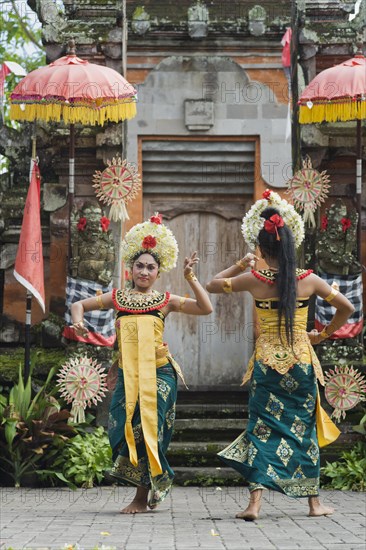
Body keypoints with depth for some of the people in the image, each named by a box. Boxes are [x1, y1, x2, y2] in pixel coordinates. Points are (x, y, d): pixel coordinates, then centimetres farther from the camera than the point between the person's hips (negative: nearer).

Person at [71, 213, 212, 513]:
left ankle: (143, 497, 6)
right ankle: (155, 482, 19)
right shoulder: (118, 297, 10)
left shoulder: (165, 301, 5)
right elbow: (80, 304, 18)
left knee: (149, 428, -6)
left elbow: (206, 308, -3)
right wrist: (78, 320, -3)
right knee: (122, 429, -3)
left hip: (159, 373, -2)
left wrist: (190, 277, -8)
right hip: (128, 374, 2)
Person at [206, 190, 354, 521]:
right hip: (302, 363, 1)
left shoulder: (254, 280, -7)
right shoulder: (309, 280, -5)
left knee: (263, 428, 1)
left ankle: (255, 502, -12)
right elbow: (346, 308, 5)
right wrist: (323, 335, 16)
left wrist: (241, 265, 15)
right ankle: (314, 502, 18)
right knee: (303, 429, 12)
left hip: (267, 364, -1)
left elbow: (212, 285, 7)